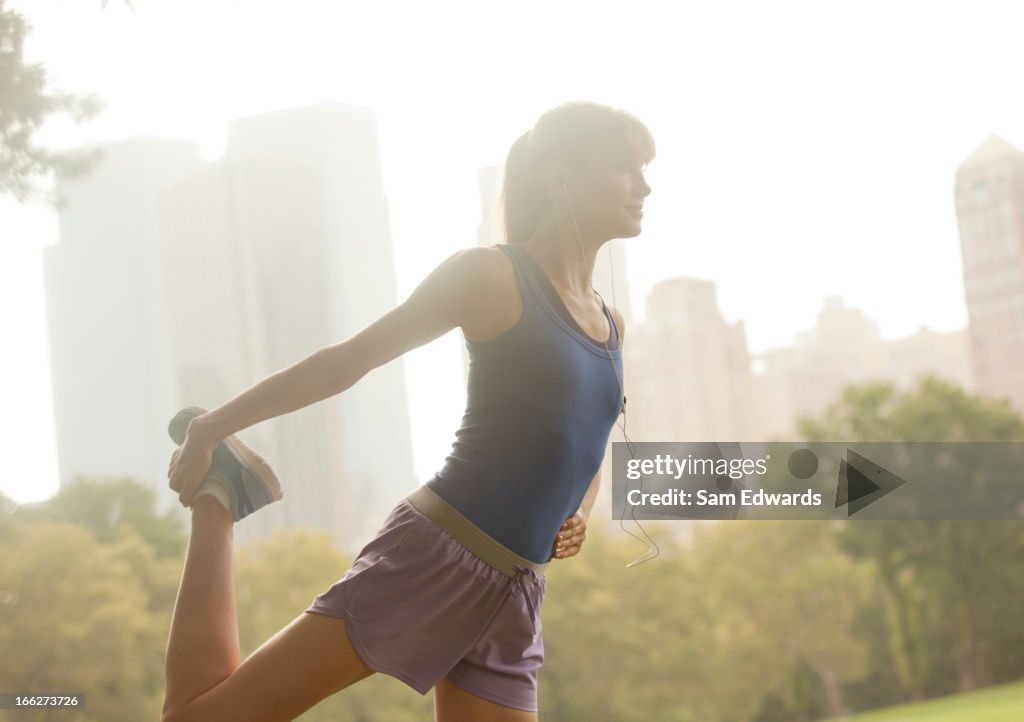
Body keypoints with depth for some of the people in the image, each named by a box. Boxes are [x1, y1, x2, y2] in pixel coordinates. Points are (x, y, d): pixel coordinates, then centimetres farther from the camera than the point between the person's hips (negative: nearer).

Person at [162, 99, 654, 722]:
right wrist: (212, 426, 0)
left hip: (512, 599, 7)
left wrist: (579, 514, 12)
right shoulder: (492, 277, -5)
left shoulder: (611, 325, 16)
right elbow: (347, 361, -3)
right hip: (432, 560, -7)